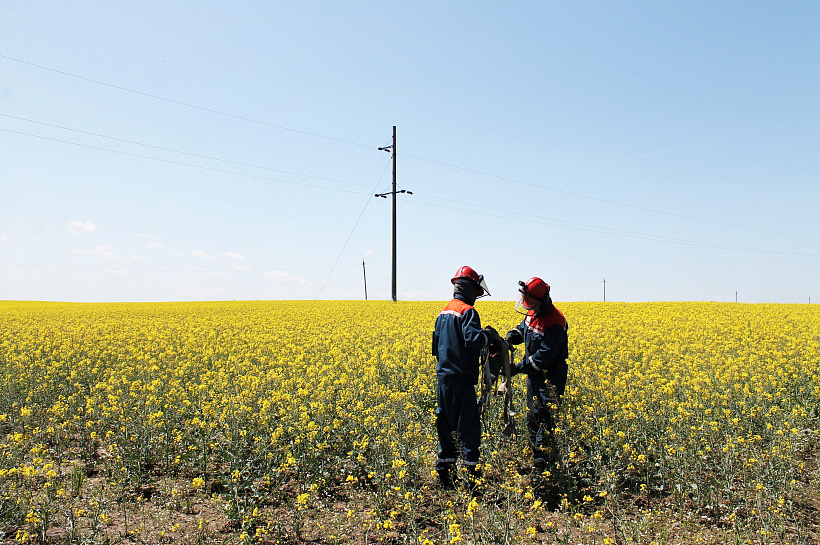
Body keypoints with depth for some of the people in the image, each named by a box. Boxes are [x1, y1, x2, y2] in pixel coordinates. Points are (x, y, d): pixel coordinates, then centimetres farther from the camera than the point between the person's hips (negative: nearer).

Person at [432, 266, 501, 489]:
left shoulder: (443, 312, 14)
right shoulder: (467, 311, -12)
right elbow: (473, 339, -26)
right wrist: (489, 335, -9)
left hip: (443, 376, 8)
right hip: (461, 379, -8)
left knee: (446, 427, 14)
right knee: (468, 429, -1)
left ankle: (444, 476, 20)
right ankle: (472, 476, 3)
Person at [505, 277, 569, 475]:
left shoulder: (555, 322, -25)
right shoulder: (533, 313, 2)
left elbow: (544, 356, -27)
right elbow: (522, 329, 20)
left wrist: (518, 367, -23)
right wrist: (511, 336, -3)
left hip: (551, 377, -9)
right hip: (534, 374, 9)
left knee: (545, 421, -9)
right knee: (532, 419, 15)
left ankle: (545, 467, -2)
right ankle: (538, 461, 26)